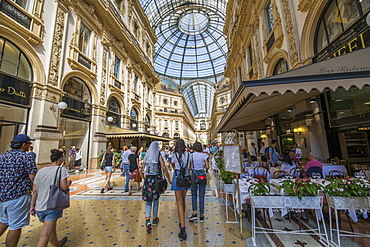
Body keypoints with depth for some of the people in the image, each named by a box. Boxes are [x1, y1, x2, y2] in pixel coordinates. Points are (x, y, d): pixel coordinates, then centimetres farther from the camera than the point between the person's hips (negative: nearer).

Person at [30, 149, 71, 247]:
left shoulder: (40, 171, 6)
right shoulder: (61, 170, -11)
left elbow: (34, 191, 6)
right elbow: (64, 187, -15)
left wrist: (32, 206, 14)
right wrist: (69, 182, 4)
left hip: (39, 207, 7)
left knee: (51, 227, 25)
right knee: (45, 235, 2)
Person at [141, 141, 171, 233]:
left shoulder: (146, 156, 3)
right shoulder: (159, 156, -8)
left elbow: (142, 170, 7)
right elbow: (164, 169, -12)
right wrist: (169, 179, -4)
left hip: (148, 180, 3)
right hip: (157, 180, -2)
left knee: (148, 201, 12)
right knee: (156, 200, 15)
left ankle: (147, 220, -3)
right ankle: (154, 219, 30)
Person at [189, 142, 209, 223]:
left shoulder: (191, 155, -5)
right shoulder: (203, 155, -2)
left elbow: (191, 167, -7)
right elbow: (207, 167, -4)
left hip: (194, 174, -1)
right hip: (202, 174, 1)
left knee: (194, 194, 16)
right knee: (201, 195, 11)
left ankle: (194, 213, 10)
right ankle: (201, 215, 18)